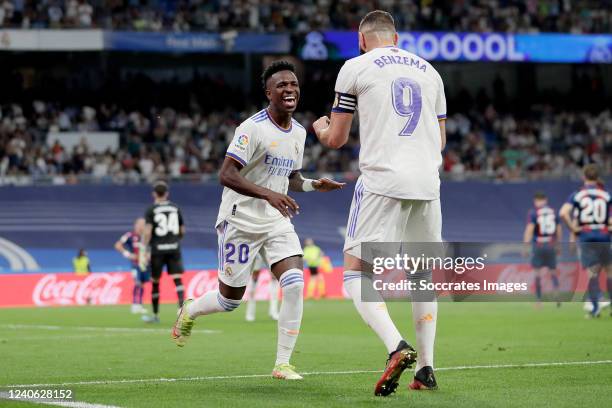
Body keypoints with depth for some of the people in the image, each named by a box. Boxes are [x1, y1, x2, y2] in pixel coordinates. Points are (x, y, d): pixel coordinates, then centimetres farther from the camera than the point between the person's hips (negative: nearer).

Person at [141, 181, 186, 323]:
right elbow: (182, 231, 13)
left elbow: (147, 232, -11)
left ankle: (155, 315, 17)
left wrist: (143, 252, -9)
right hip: (174, 248, 2)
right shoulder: (175, 208, 8)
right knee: (177, 279, -5)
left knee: (155, 282, 9)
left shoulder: (151, 210, -2)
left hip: (158, 249, -2)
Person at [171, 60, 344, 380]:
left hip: (277, 222, 6)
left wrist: (314, 185, 1)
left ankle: (283, 363, -7)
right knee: (231, 299, 5)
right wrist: (267, 194, -35)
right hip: (241, 221, -6)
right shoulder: (253, 128, -17)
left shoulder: (298, 133, 8)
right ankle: (188, 311, 39)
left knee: (295, 285, -15)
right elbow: (226, 174, -24)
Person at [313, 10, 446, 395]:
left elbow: (336, 139, 9)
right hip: (427, 183, 4)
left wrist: (320, 127, 32)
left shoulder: (356, 67, 5)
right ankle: (426, 367, 12)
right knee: (423, 274, 18)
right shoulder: (428, 71, 17)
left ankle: (397, 346, -24)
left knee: (357, 273, -1)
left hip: (382, 181, -4)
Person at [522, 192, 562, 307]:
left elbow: (529, 229, -11)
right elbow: (559, 230, 12)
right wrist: (557, 245, 24)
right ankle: (556, 293, -10)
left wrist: (526, 246, -10)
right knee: (553, 272, 13)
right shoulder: (553, 212, 7)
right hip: (551, 246, 3)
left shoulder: (533, 213, -4)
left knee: (538, 274, 3)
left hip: (538, 246, -3)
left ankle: (539, 300, 4)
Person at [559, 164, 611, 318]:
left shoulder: (577, 195, 1)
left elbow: (563, 213, -13)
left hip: (586, 237, -1)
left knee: (592, 272, 0)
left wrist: (573, 228, -5)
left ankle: (595, 308, -10)